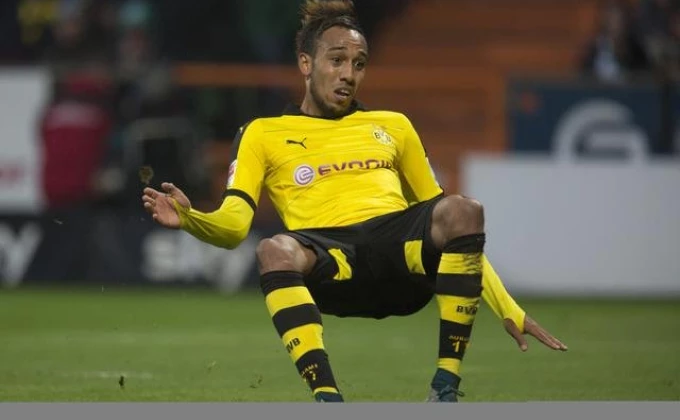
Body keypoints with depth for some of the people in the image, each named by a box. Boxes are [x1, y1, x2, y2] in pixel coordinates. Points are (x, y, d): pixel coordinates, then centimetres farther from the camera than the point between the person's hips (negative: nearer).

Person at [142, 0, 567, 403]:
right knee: (275, 252, -37)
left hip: (403, 249, 3)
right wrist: (189, 218, -17)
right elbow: (233, 225, 8)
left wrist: (510, 310, 22)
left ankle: (447, 386, -25)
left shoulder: (392, 126, 29)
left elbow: (452, 225, 29)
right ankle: (328, 400, -40)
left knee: (463, 210, -31)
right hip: (329, 257, -3)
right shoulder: (263, 134, 21)